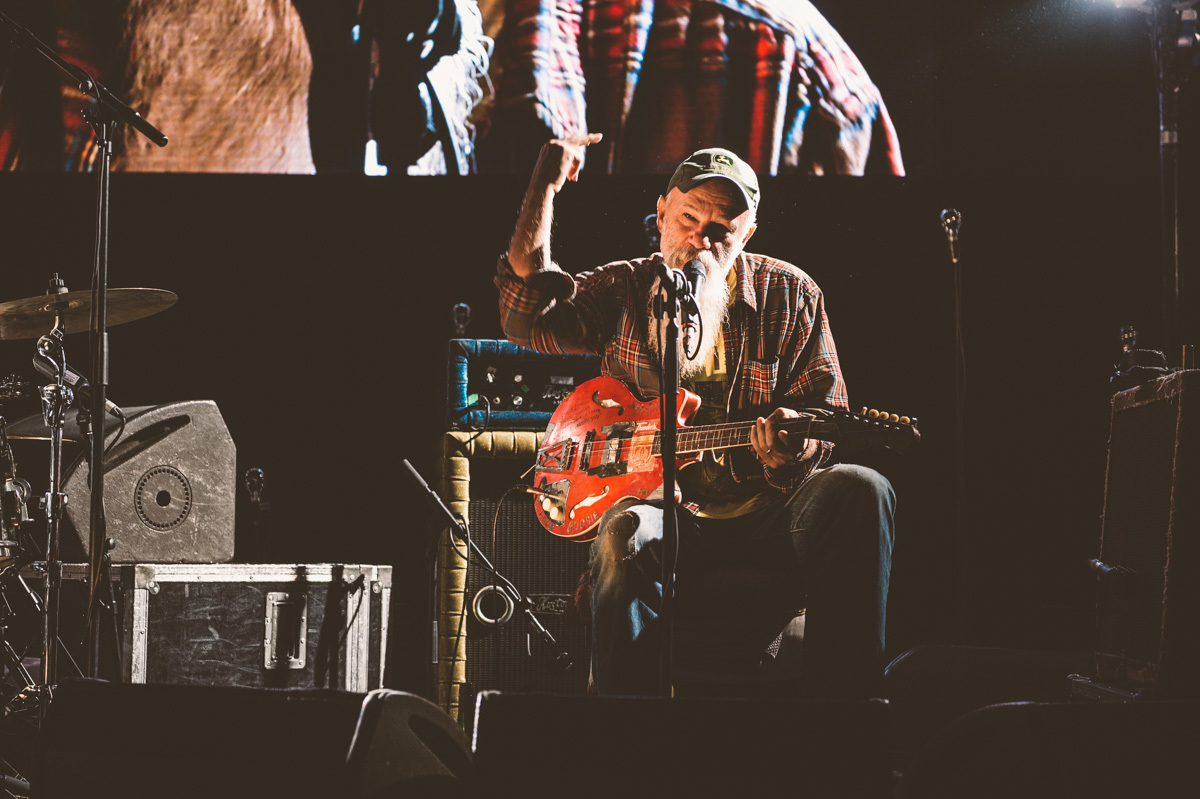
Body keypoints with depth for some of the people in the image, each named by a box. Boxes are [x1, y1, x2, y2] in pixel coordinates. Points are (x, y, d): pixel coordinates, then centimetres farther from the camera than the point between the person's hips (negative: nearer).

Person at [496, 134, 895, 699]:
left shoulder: (790, 296, 11)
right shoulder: (621, 292, 12)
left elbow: (826, 419, 7)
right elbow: (526, 316, -5)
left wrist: (794, 449, -19)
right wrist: (545, 186, -6)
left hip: (764, 514, 1)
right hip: (658, 508, -1)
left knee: (857, 493, -30)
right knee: (626, 536, -37)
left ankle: (840, 697, -30)